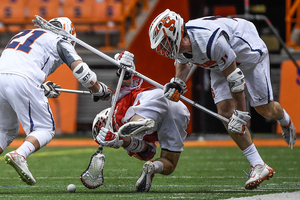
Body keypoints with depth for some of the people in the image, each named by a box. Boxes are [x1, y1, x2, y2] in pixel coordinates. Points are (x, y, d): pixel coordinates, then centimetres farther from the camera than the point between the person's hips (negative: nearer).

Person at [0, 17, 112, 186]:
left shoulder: (22, 35, 36)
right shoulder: (60, 41, 18)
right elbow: (80, 70, 7)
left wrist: (43, 89, 43)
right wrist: (99, 91, 24)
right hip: (23, 81, -6)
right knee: (45, 129, 5)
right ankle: (20, 155, -21)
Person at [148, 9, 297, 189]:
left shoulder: (211, 40, -44)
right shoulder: (179, 43, -20)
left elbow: (234, 76, -34)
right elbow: (183, 62, 8)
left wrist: (240, 114, -28)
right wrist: (177, 83, -12)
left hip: (248, 53, -6)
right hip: (220, 64, 7)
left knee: (266, 110, -1)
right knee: (225, 111, -10)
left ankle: (284, 120, 40)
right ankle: (259, 167, -7)